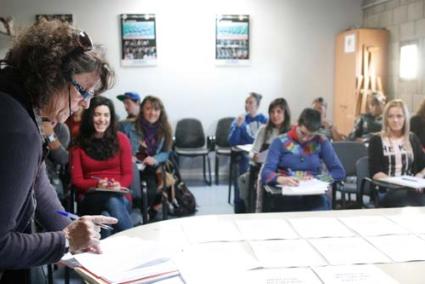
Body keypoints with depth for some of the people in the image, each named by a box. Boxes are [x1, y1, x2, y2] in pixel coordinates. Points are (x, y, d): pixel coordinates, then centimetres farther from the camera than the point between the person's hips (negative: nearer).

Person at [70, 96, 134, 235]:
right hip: (90, 197, 0)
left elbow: (127, 174, 8)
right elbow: (76, 179, 5)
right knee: (113, 202, -37)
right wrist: (97, 184, -17)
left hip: (119, 195, 1)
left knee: (108, 214, -37)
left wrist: (119, 185, -17)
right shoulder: (78, 144, 9)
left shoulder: (121, 139, 9)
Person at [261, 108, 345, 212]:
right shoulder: (280, 142, 2)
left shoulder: (321, 142, 8)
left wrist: (316, 179, -12)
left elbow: (339, 172, 5)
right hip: (286, 195, -1)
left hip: (313, 195, 2)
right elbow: (266, 172, -9)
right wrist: (280, 179, -31)